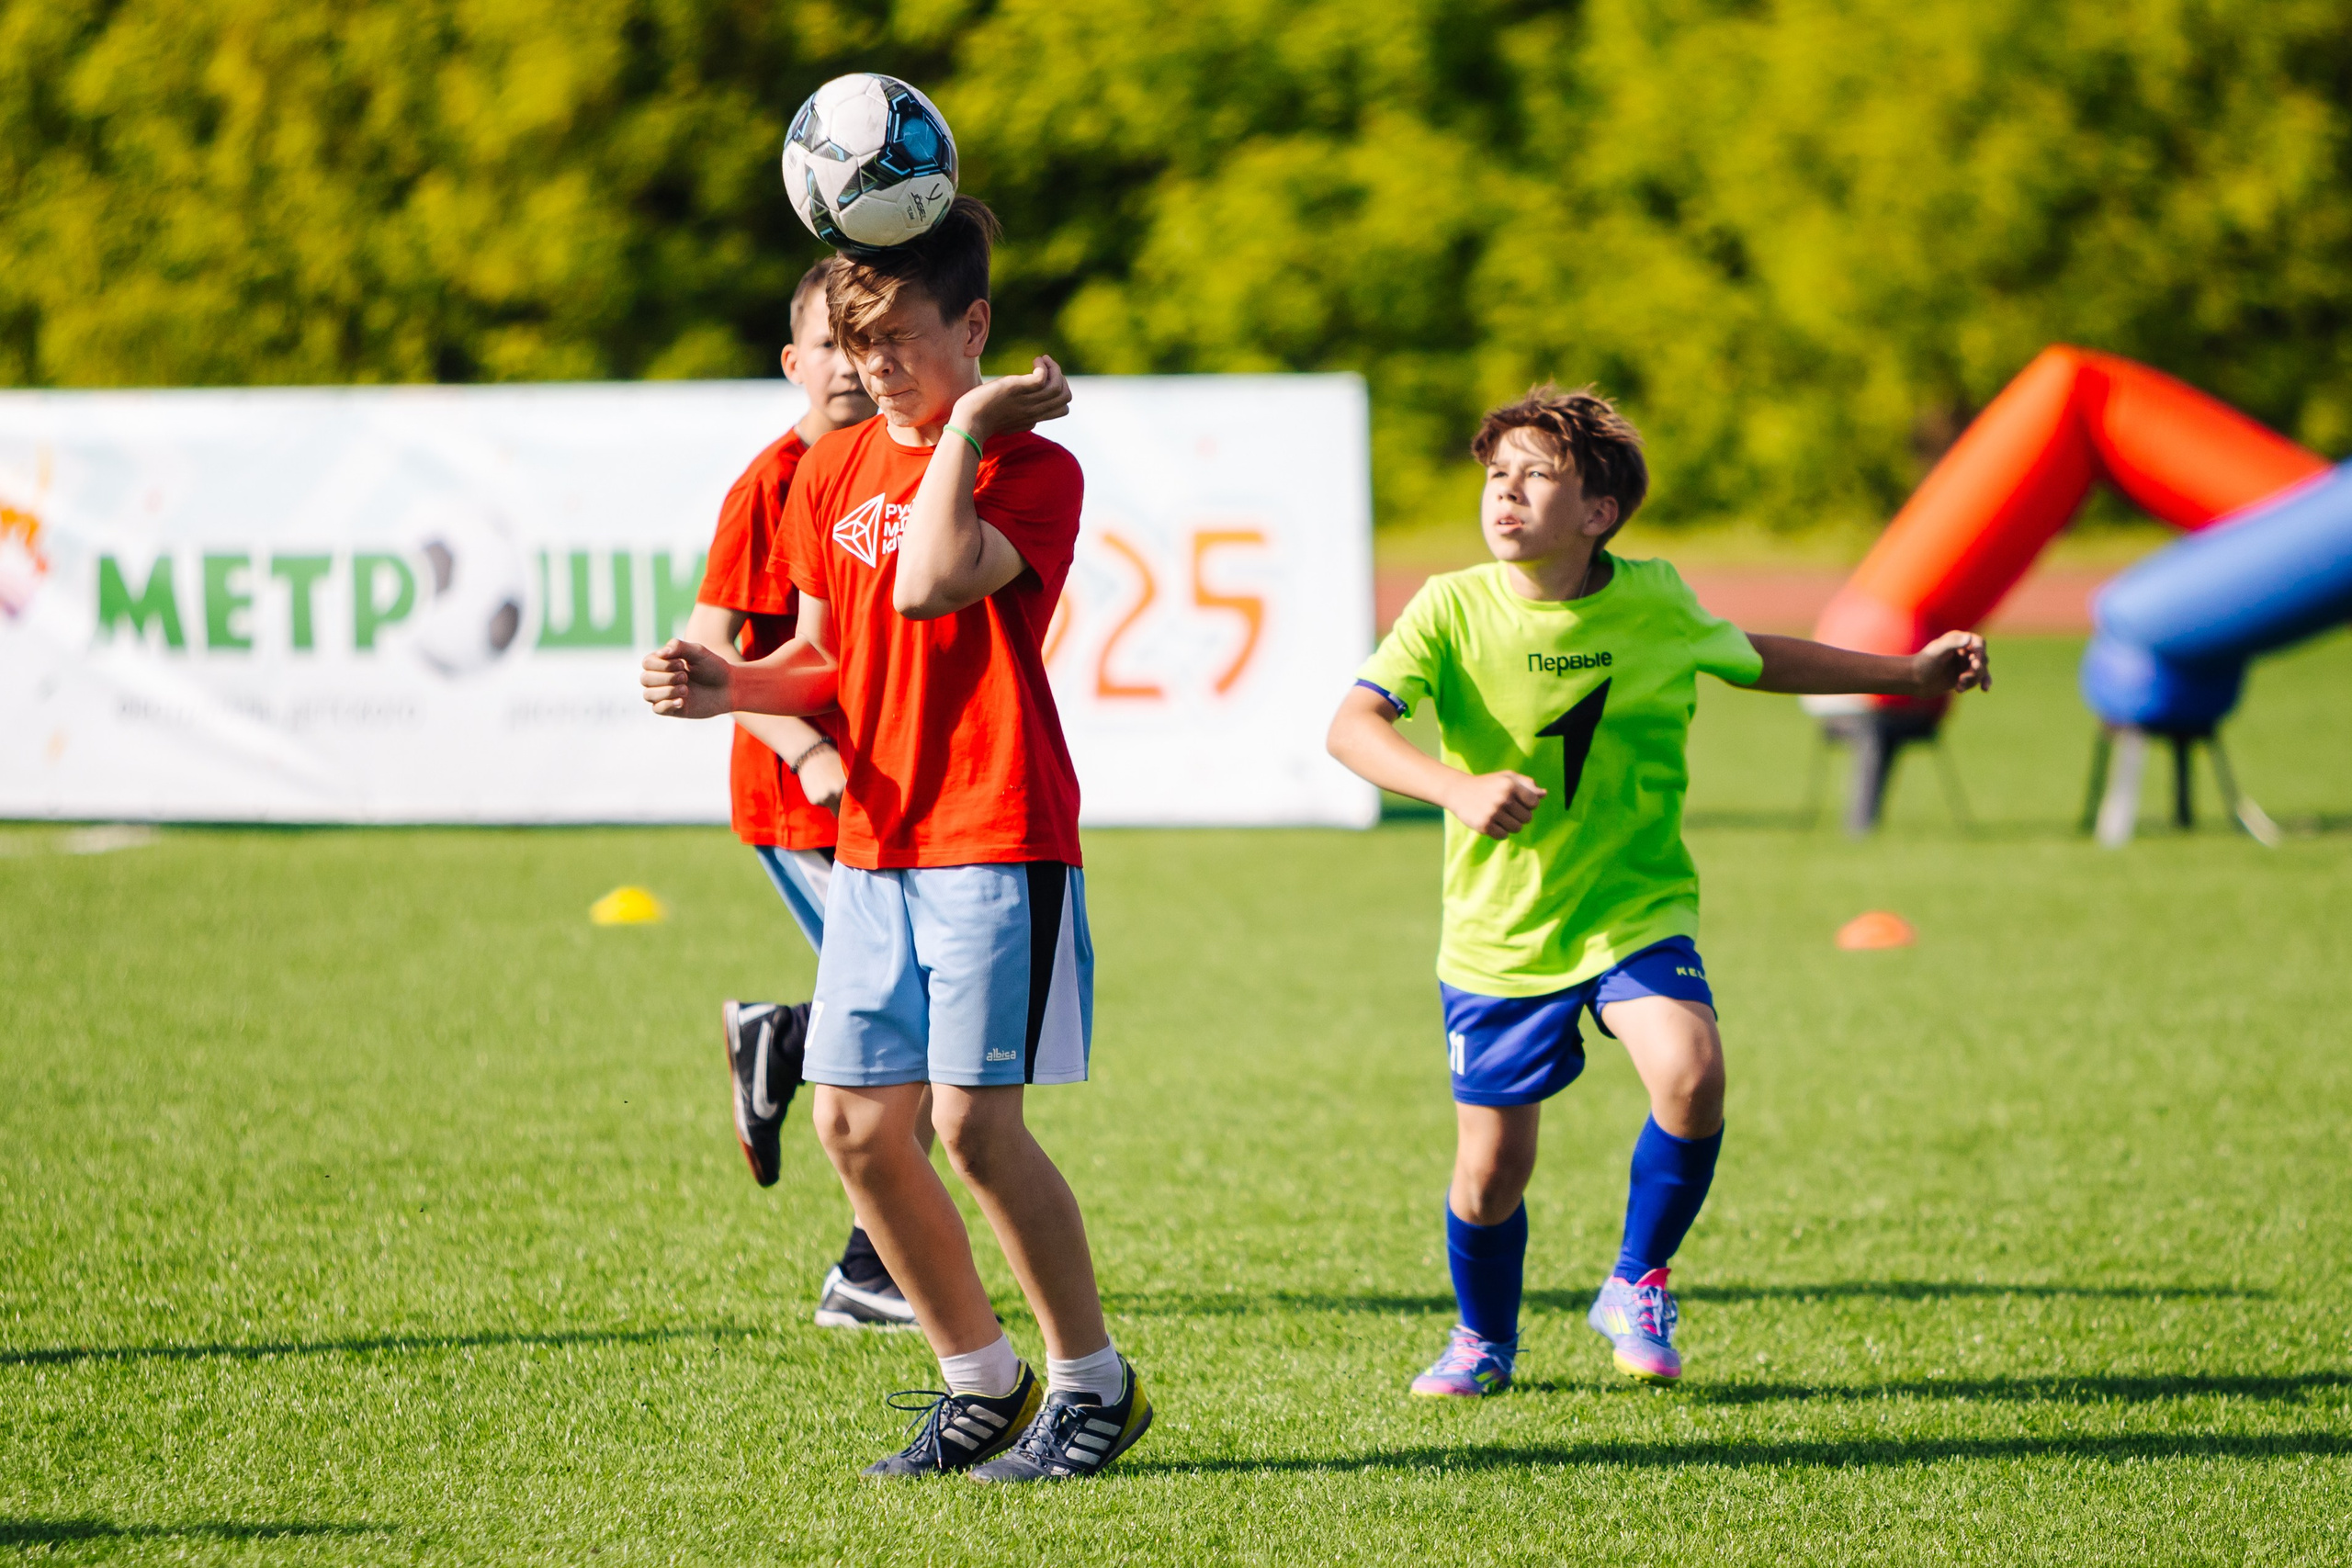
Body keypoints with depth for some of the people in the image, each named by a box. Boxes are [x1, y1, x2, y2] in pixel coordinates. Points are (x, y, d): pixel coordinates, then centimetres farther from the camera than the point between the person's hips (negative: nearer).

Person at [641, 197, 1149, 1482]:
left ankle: (1094, 1384, 5)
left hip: (995, 844, -7)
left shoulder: (1032, 468, -9)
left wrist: (966, 427, -20)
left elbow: (930, 584, -27)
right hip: (872, 843, 7)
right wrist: (730, 688, 0)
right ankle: (982, 1385, 18)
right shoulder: (835, 473, 12)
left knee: (974, 1124, -12)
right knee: (854, 1124, 4)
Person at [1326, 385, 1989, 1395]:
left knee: (1690, 1070, -27)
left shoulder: (1654, 602, -4)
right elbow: (1352, 726, -27)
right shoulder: (1453, 610, -13)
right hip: (1498, 933, -1)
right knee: (1491, 1170, 4)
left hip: (1635, 910, 1)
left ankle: (1637, 1285, -1)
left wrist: (1907, 675, 20)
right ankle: (1483, 1340, 37)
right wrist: (1459, 790, -45)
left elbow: (1749, 659, 18)